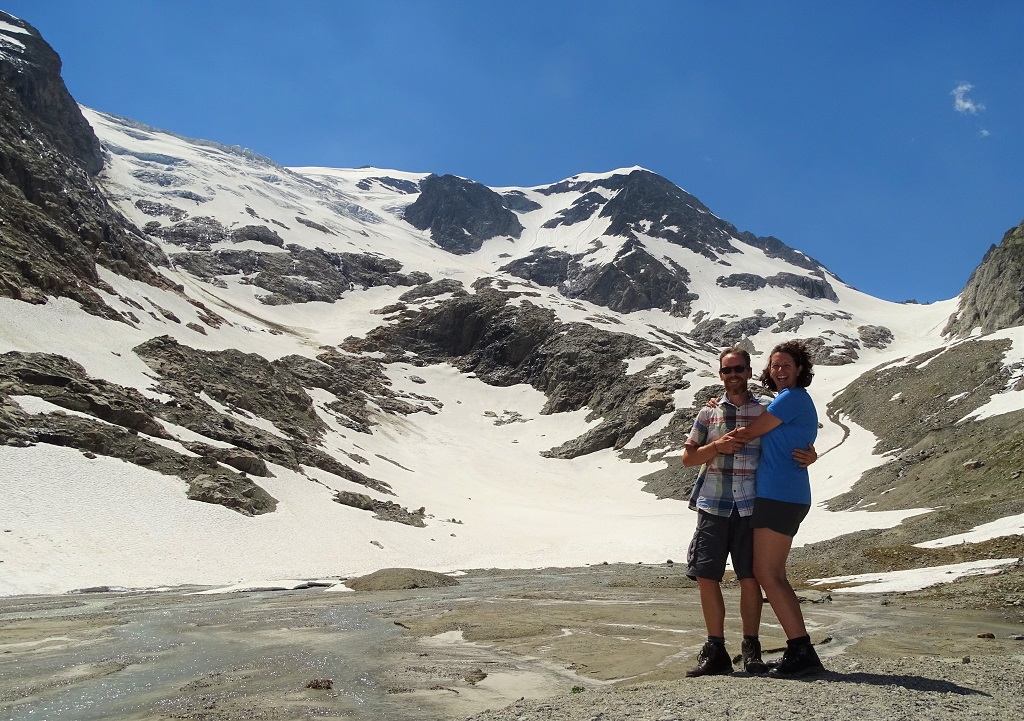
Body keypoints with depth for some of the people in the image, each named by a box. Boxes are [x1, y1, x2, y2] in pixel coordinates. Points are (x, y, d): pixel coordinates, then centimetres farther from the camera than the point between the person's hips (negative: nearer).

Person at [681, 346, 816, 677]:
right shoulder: (709, 413, 10)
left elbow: (795, 443, 12)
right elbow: (688, 457, 9)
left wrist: (810, 456, -11)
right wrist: (717, 446, -8)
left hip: (750, 506, -1)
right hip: (713, 505, 2)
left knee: (750, 578, 2)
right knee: (706, 577, 1)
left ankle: (751, 650, 18)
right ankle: (716, 651, 13)